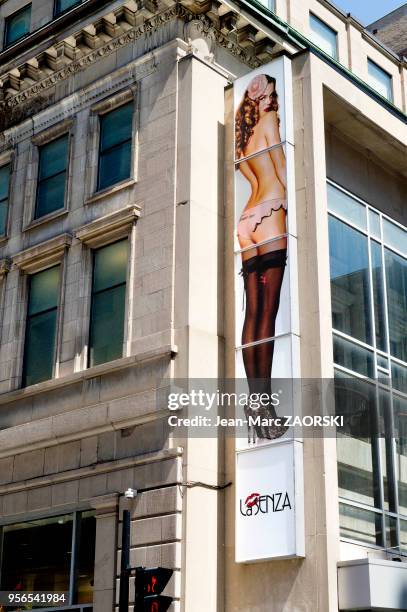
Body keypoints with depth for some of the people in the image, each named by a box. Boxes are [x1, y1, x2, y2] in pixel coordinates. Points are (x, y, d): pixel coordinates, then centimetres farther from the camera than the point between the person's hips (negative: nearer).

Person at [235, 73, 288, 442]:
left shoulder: (242, 135, 25)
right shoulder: (269, 120, 4)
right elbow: (282, 172, 0)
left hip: (248, 221, 7)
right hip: (271, 214, -7)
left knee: (254, 312, -1)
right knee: (268, 310, -13)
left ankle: (255, 399, -5)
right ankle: (265, 400, -17)